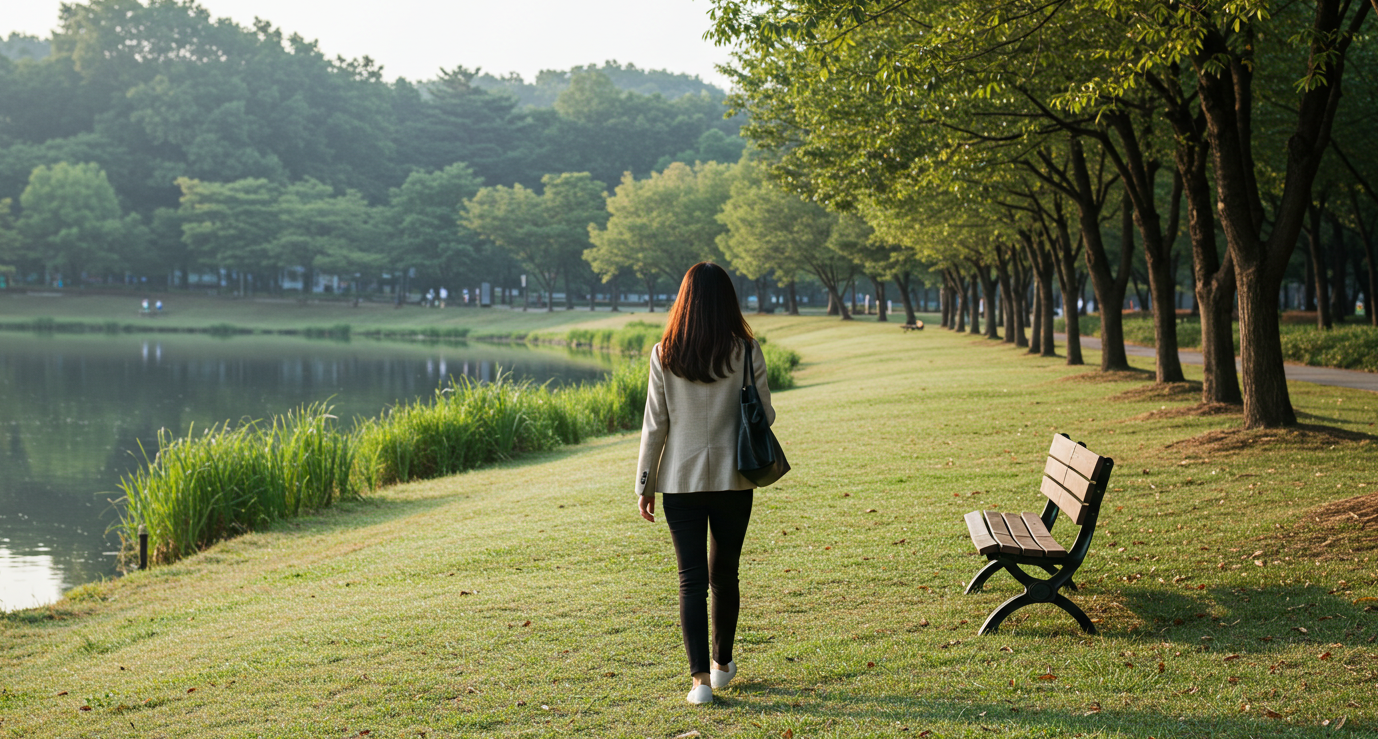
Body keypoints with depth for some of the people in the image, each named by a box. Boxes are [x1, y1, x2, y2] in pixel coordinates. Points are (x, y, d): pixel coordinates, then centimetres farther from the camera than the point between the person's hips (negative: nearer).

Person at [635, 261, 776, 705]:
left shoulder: (664, 355, -5)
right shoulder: (746, 351, -6)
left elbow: (655, 424, -3)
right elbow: (764, 416, -1)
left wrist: (645, 485, 4)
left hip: (681, 481, -1)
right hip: (733, 480, 1)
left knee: (691, 578, 2)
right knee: (724, 574, 16)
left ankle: (701, 677, -5)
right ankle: (722, 664, 31)